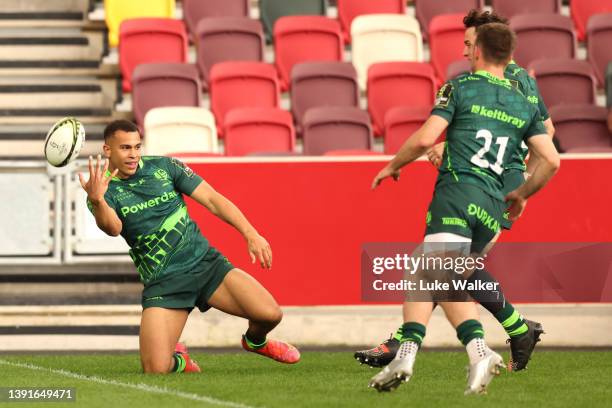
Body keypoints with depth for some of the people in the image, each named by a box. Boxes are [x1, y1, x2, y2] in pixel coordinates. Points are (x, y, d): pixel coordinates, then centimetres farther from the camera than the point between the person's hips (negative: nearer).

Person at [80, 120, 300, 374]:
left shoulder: (164, 166, 4)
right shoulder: (106, 192, -3)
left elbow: (212, 200, 5)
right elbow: (112, 227, -25)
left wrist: (251, 235, -7)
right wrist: (97, 201, -47)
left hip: (205, 261, 2)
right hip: (162, 283, -2)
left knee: (270, 314, -16)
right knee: (156, 369, -20)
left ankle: (255, 341, 22)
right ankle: (178, 360, 19)